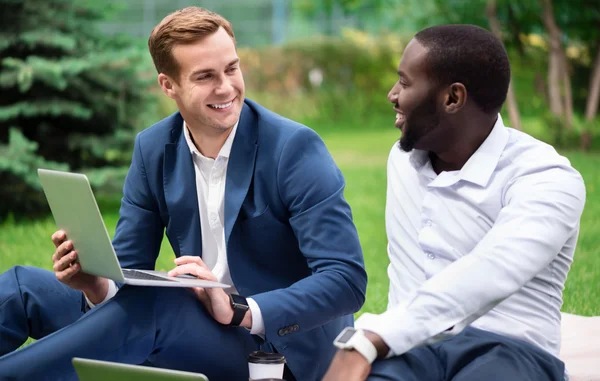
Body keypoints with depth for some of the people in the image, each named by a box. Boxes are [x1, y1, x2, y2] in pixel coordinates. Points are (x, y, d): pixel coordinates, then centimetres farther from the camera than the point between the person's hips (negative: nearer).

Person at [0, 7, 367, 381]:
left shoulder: (294, 148, -16)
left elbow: (347, 280, -22)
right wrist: (97, 283, -21)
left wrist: (240, 311, -36)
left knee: (147, 306, -33)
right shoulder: (153, 148, 1)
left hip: (282, 344, -6)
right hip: (198, 327, 6)